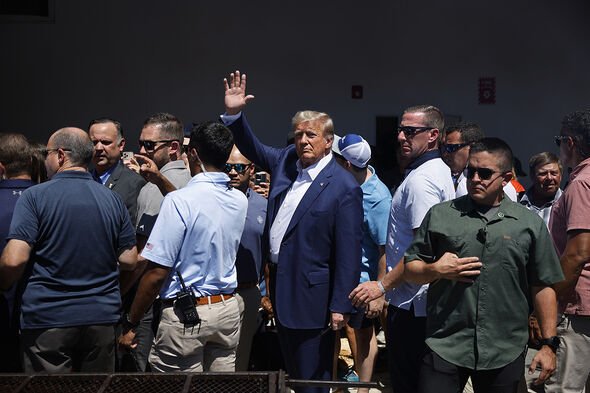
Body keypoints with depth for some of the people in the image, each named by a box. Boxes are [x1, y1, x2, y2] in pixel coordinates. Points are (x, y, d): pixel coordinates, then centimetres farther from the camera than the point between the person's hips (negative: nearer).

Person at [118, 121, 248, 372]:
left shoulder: (179, 200, -15)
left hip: (186, 313, -6)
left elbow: (157, 272, -16)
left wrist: (130, 324, -7)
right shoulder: (239, 200, 3)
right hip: (227, 308, 6)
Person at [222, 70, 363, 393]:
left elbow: (348, 251, -18)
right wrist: (234, 114, 1)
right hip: (280, 286, 7)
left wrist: (340, 306, -19)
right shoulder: (286, 161, 4)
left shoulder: (344, 187, -16)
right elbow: (253, 148, 19)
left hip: (311, 296, -7)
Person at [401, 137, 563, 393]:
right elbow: (409, 270, 9)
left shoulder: (530, 224, 5)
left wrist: (548, 344, 4)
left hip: (505, 353, 1)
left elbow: (543, 287, 7)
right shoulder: (440, 215, 6)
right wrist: (436, 270, -11)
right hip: (445, 346, 0)